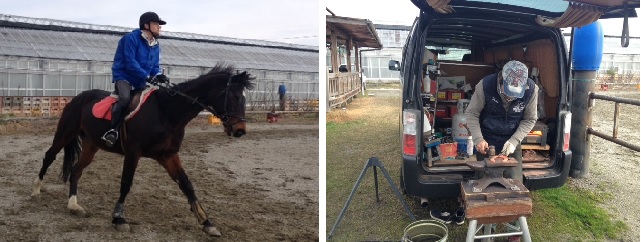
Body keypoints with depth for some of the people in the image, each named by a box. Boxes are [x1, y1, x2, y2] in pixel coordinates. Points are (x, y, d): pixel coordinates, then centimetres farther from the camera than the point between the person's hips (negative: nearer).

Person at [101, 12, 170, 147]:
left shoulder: (156, 45, 9)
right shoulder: (131, 38, -13)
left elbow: (155, 66, 12)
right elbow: (130, 62, -21)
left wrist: (158, 75, -12)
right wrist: (147, 76, -29)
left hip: (140, 81, 8)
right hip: (124, 77, -8)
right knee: (125, 98, -35)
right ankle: (112, 130, -24)